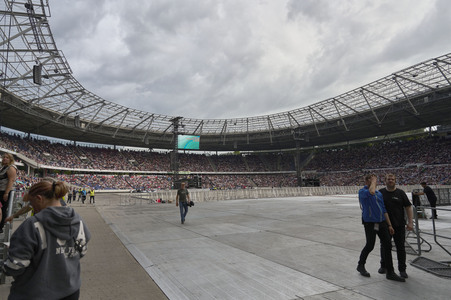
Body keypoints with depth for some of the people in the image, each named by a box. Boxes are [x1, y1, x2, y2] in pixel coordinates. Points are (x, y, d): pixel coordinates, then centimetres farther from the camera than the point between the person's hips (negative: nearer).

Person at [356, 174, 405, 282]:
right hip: (370, 223, -6)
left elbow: (384, 210, 17)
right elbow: (371, 192, -31)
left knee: (388, 245, 3)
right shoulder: (362, 191, -6)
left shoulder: (379, 193, 16)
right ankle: (361, 266, 23)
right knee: (370, 246, 0)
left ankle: (390, 272, 14)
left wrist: (389, 225, 14)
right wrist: (373, 182, -12)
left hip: (381, 222, 6)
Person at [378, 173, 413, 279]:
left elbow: (408, 207, -1)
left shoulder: (400, 193, -1)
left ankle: (402, 270, 20)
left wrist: (410, 222, -8)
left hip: (399, 226, -1)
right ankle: (384, 266, 28)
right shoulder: (380, 193, 1)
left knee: (401, 248, 6)